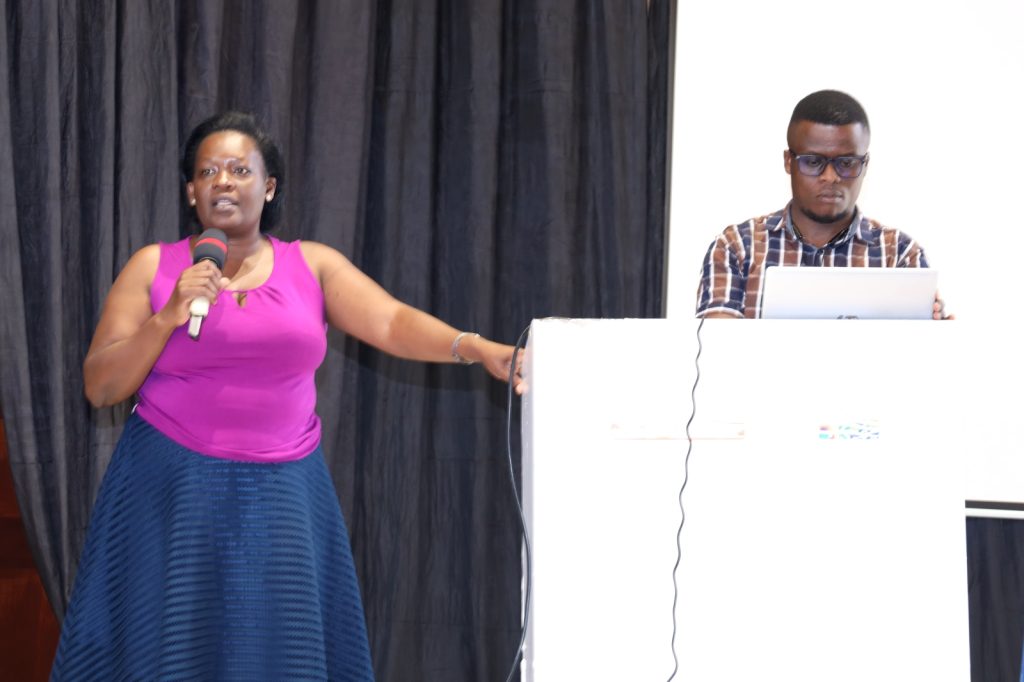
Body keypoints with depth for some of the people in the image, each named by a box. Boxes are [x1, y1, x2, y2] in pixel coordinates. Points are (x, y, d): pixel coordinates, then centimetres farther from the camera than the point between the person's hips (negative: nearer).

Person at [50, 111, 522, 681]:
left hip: (283, 496, 1)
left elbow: (394, 322, -8)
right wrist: (169, 316, -14)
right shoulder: (153, 267, 4)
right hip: (174, 489, -1)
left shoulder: (313, 265, 6)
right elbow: (101, 388, 0)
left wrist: (475, 347, -25)